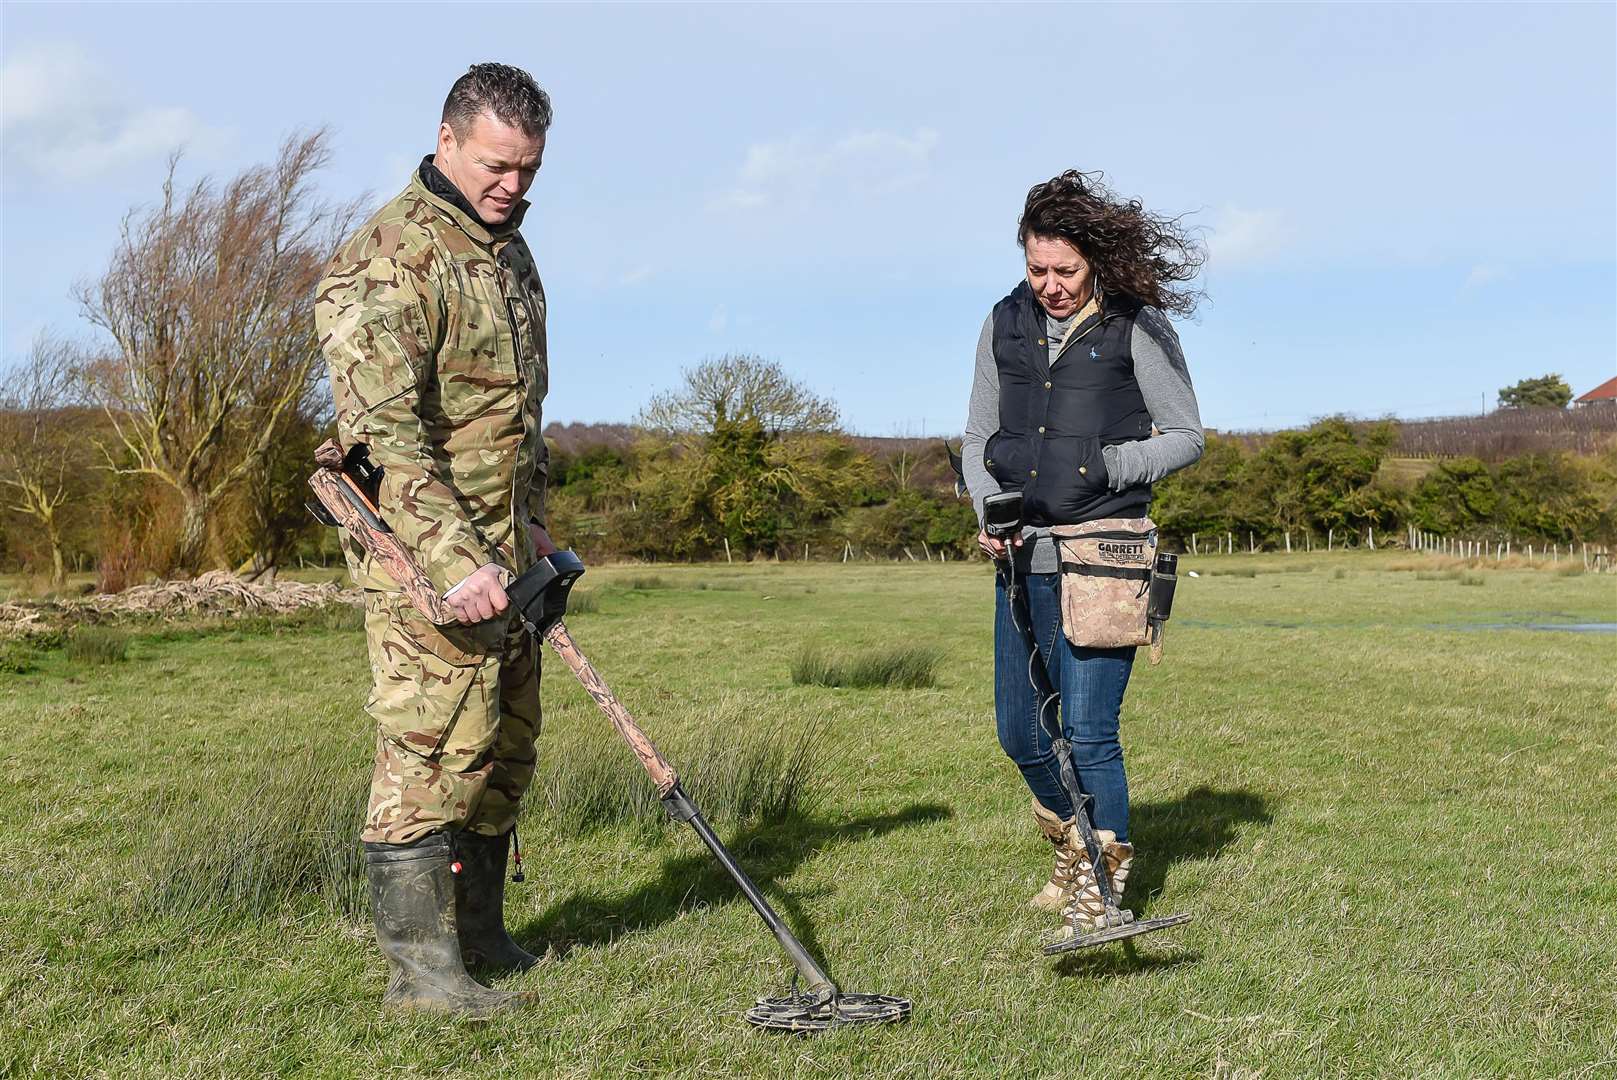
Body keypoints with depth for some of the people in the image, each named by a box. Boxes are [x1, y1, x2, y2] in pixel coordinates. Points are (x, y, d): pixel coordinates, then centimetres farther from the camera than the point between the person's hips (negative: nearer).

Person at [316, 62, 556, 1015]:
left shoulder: (509, 251, 15)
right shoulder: (392, 258, -15)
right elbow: (383, 429, -22)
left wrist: (533, 525, 20)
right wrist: (455, 559, -27)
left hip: (499, 548, 9)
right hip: (421, 547, -9)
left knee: (505, 746, 13)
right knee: (433, 750, -7)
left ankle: (478, 930, 26)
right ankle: (422, 965, 4)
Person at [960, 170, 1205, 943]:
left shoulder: (1138, 326, -4)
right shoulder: (1006, 324, 9)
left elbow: (1186, 437, 0)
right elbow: (978, 438, 15)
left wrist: (1108, 467, -15)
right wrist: (987, 510, -2)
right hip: (1022, 558, 5)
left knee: (1087, 731, -9)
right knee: (1021, 732, 12)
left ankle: (1103, 898, 8)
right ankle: (1071, 862, 37)